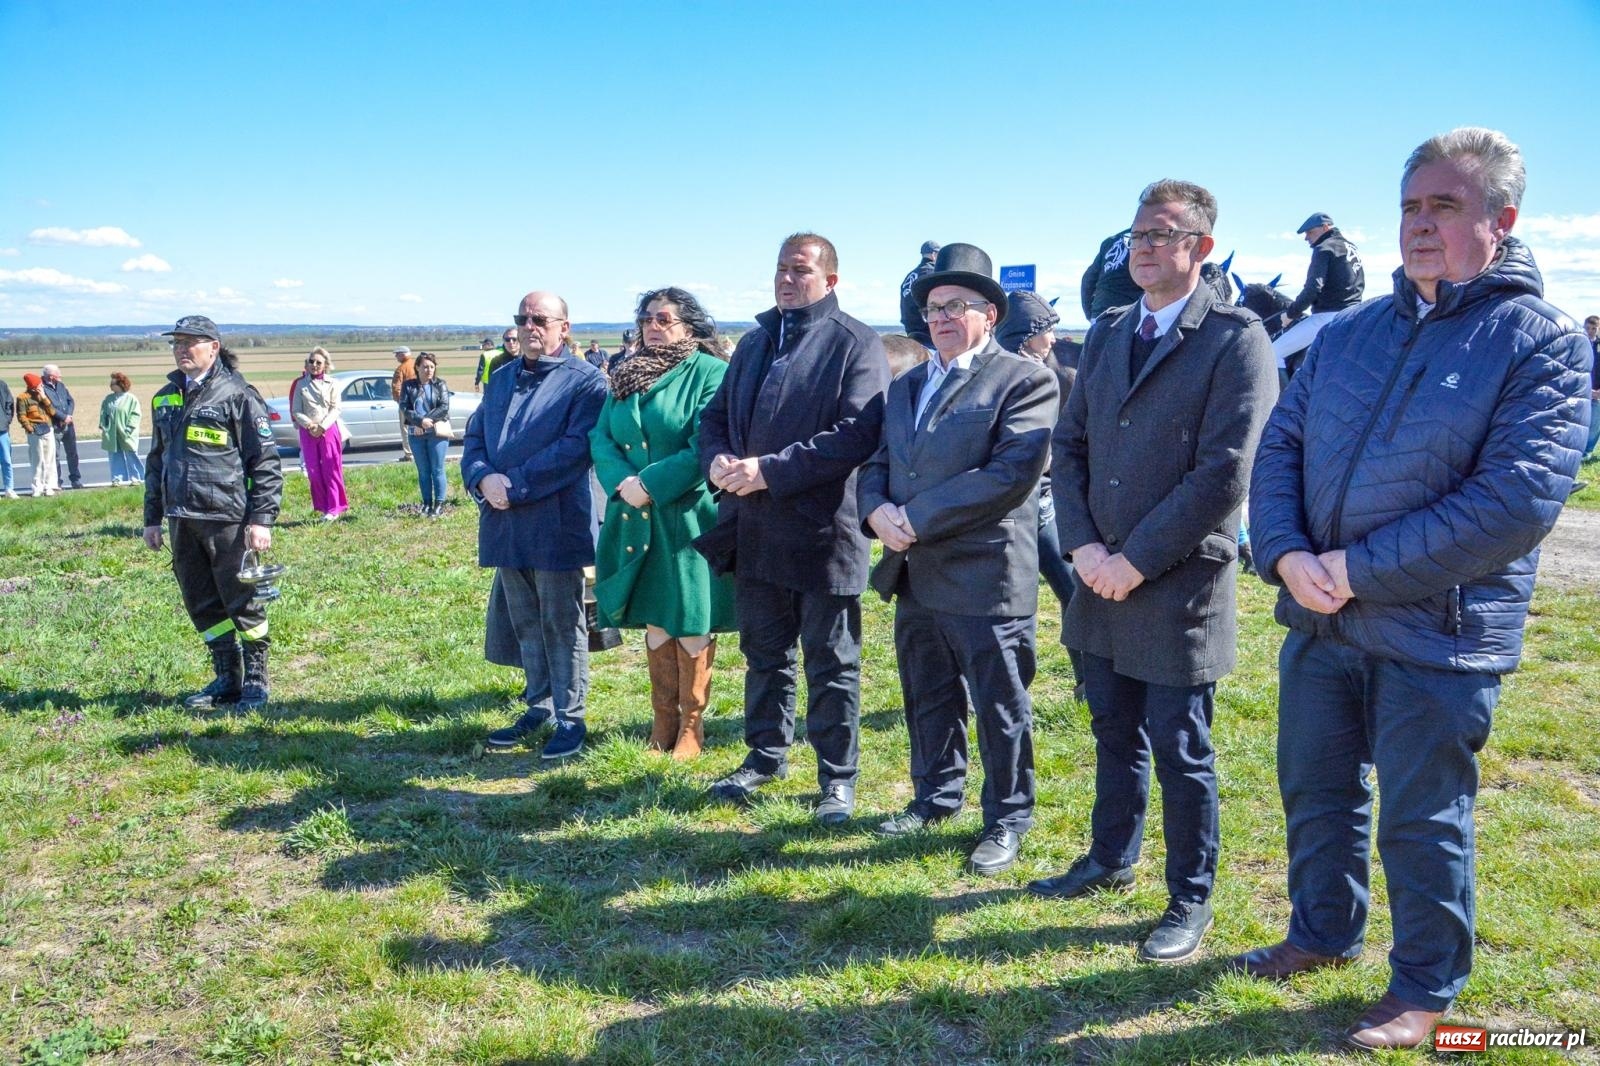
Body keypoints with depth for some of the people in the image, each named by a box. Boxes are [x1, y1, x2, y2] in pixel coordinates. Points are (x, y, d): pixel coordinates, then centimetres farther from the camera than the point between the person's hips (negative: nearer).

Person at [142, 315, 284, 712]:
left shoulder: (237, 394, -6)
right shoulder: (165, 398, 13)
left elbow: (266, 461, -9)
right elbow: (157, 460, 21)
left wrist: (262, 519, -14)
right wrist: (152, 518, 18)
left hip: (227, 519, -6)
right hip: (182, 521, 7)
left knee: (242, 602, 3)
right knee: (202, 605, 12)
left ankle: (256, 680, 15)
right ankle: (226, 679, 24)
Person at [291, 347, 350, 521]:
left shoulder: (332, 384, 4)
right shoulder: (301, 384, 9)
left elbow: (335, 409, -2)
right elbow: (296, 411, 4)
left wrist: (322, 427, -14)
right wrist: (309, 425, -13)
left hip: (329, 430, -2)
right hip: (308, 432, 2)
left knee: (331, 470, -3)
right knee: (313, 471, 1)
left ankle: (334, 509, 1)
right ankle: (323, 507, 11)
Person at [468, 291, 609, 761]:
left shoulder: (585, 381, -6)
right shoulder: (500, 378, 16)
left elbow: (575, 447, -17)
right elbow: (474, 437, 13)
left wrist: (516, 485, -19)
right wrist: (483, 479, -8)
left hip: (556, 525, -6)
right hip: (506, 524, 7)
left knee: (562, 624, 2)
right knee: (523, 622, 15)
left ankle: (570, 718, 13)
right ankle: (539, 707, 28)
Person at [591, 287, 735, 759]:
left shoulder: (710, 373, -7)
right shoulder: (627, 376, 14)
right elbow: (601, 438, 8)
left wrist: (650, 484, -18)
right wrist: (622, 482, -11)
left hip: (689, 520, -6)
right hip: (638, 521, 6)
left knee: (691, 626, 2)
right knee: (655, 623, 12)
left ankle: (691, 729, 14)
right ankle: (662, 725, 23)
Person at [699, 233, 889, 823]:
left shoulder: (856, 343, -7)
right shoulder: (754, 341, 16)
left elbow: (859, 433, -19)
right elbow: (716, 416, 17)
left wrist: (770, 470, -22)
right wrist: (717, 460, -7)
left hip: (823, 531, -6)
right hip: (756, 530, 7)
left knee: (831, 664, 6)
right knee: (764, 652, 19)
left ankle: (838, 777, 19)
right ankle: (765, 754, 35)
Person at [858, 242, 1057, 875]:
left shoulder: (1023, 380, -8)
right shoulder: (905, 385, 16)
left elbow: (1014, 472, -19)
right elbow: (876, 463, 15)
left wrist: (916, 517, -19)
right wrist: (878, 510, -9)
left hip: (984, 576, -7)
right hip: (914, 574, 7)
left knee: (1000, 708, 5)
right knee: (928, 698, 19)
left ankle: (1006, 821, 21)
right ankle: (935, 797, 37)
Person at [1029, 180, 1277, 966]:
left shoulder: (1236, 339, -10)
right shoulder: (1106, 333, 11)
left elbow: (1224, 473, -16)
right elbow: (1069, 445, 9)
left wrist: (1135, 561, -15)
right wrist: (1083, 547, -4)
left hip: (1180, 584, -6)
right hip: (1102, 577, 6)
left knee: (1179, 751, 5)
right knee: (1115, 732, 19)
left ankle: (1190, 901, 23)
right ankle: (1110, 860, 38)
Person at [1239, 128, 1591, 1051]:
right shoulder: (1349, 333, 8)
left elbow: (1520, 498, -19)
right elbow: (1280, 447, 6)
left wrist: (1359, 570, -20)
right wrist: (1286, 555, -12)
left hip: (1437, 634, -5)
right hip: (1318, 620, 6)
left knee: (1421, 823, 8)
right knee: (1316, 792, 19)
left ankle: (1425, 992, 30)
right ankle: (1324, 934, 42)